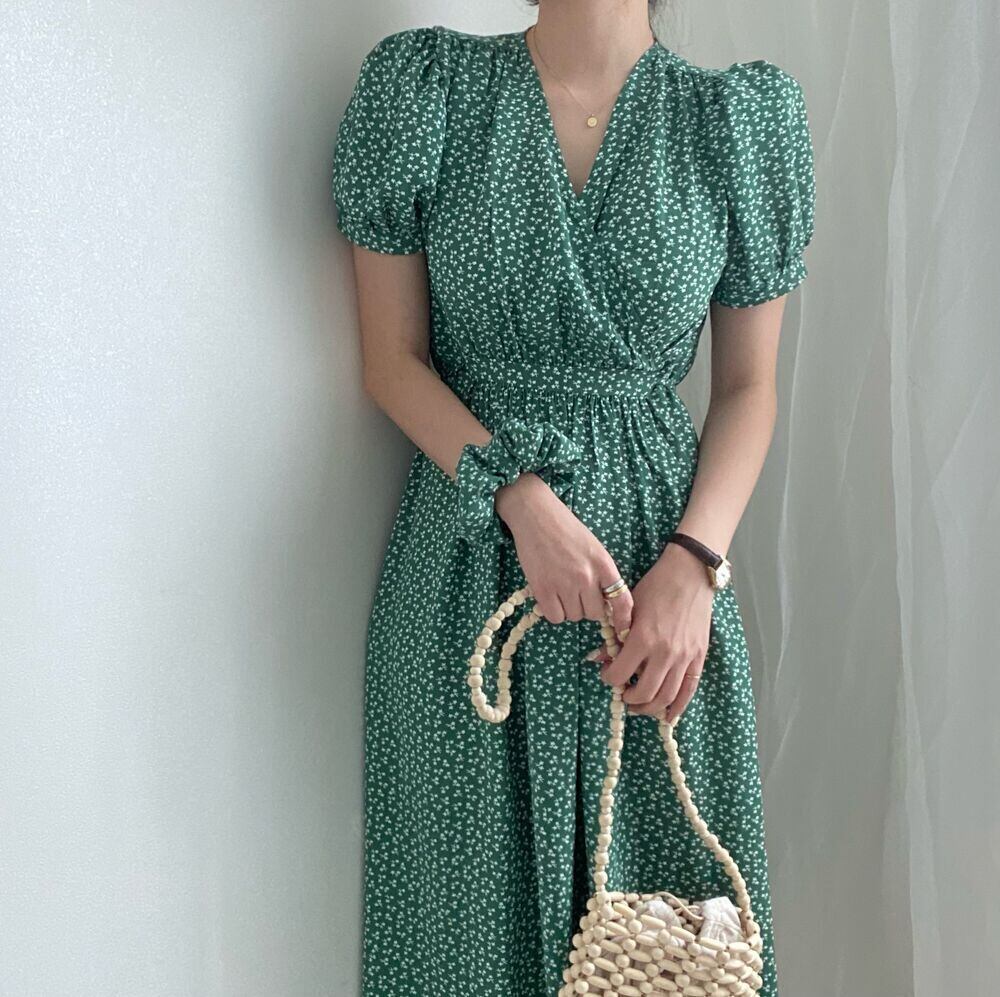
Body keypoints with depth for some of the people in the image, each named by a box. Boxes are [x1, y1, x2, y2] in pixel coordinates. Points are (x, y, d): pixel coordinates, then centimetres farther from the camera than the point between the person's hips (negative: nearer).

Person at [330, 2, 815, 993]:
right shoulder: (425, 87, -1)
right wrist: (521, 497, -15)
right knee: (475, 882, 10)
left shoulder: (743, 117, 0)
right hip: (470, 550, 0)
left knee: (659, 872, 11)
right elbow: (393, 360, -1)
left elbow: (747, 387, 4)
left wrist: (694, 562, -11)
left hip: (662, 549, 1)